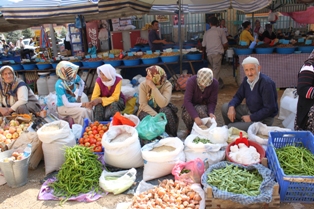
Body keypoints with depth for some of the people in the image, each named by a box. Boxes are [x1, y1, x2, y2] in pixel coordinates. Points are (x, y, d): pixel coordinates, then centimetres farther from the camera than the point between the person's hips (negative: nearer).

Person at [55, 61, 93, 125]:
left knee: (89, 110, -21)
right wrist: (83, 104, -28)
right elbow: (66, 104, -26)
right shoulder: (59, 85, -29)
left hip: (73, 102, 5)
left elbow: (82, 84, 9)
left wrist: (79, 98, 2)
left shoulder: (74, 77, -15)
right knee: (83, 111, -27)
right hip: (63, 107, -5)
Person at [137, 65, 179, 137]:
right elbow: (143, 104, -18)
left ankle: (171, 136, -17)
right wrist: (156, 115, -33)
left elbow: (163, 104, -31)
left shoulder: (167, 85, -18)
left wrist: (153, 87, -35)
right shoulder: (143, 85, -13)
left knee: (165, 110, -33)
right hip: (148, 111, 1)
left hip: (160, 110, 0)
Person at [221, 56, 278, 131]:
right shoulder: (247, 79, 0)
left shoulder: (266, 83, -25)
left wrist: (251, 117, -20)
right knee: (225, 107, -1)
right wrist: (231, 107, -11)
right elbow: (238, 96, 10)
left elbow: (269, 108, -25)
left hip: (263, 118, -8)